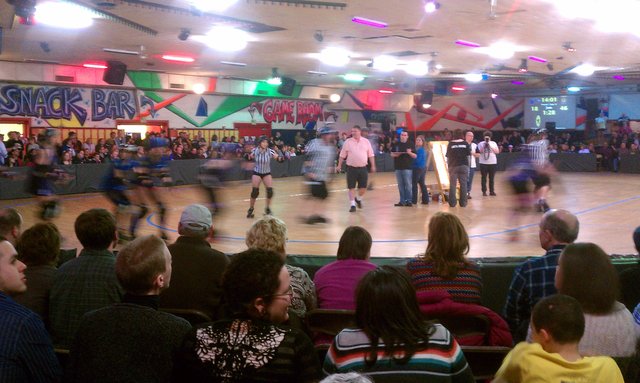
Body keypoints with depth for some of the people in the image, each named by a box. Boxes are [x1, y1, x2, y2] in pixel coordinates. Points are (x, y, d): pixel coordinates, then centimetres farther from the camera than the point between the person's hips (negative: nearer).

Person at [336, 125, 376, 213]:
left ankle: (358, 199, 31)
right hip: (351, 168, -1)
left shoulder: (366, 142, 4)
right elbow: (342, 155, 4)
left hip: (363, 168, 1)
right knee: (351, 187, -2)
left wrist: (373, 166, 4)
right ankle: (353, 205, 7)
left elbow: (371, 155, 8)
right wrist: (339, 166, 1)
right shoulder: (348, 142, 0)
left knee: (363, 187, 3)